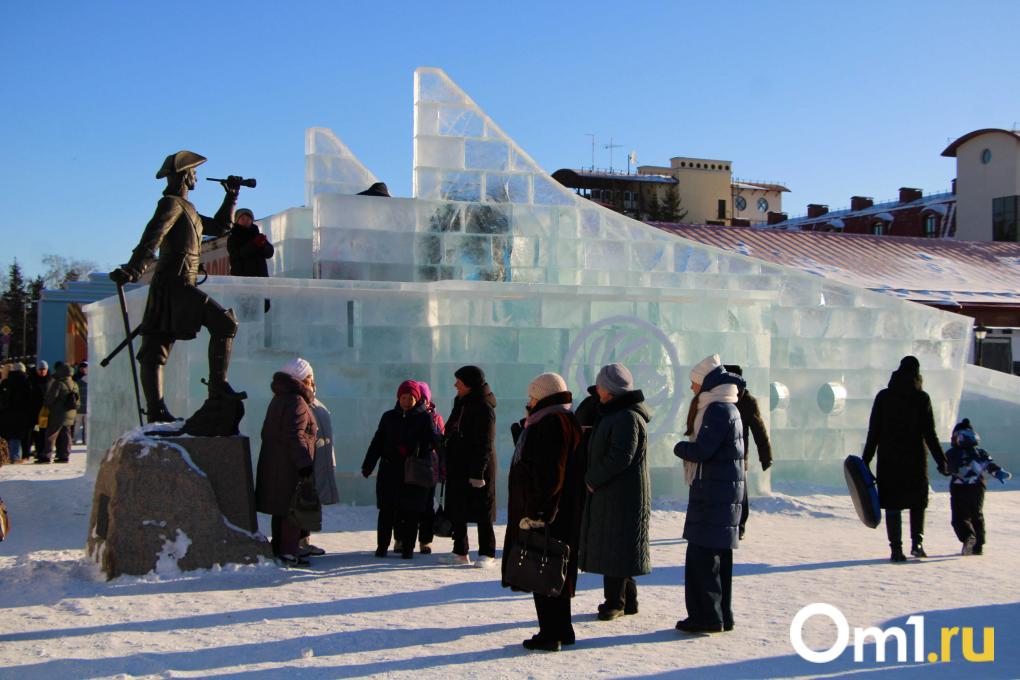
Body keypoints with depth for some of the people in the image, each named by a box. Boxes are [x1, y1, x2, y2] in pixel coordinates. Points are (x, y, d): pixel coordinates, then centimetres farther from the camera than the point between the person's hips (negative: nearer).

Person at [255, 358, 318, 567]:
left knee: (281, 510, 14)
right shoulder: (297, 402, -14)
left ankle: (279, 550, 20)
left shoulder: (278, 399, 17)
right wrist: (304, 464, -21)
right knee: (292, 510, -6)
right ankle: (288, 553, -6)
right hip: (290, 468, -10)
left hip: (274, 464, 10)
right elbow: (295, 436, -22)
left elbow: (267, 432, 22)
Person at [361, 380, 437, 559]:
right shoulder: (389, 417, 11)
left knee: (411, 511, 1)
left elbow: (431, 442, -6)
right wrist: (367, 466, 9)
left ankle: (408, 547, 9)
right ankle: (382, 545, 12)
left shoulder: (425, 418, 3)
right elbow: (377, 443, 13)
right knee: (386, 510, 3)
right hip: (390, 470, 2)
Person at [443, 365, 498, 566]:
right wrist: (446, 463, 18)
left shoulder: (484, 408, -14)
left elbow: (485, 445, -18)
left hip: (477, 467, -9)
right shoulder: (461, 403, 13)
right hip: (458, 467, 9)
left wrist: (477, 472, -21)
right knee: (456, 511, 11)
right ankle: (460, 553, 19)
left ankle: (487, 555, 6)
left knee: (481, 512, -2)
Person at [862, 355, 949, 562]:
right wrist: (941, 461, 0)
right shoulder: (922, 398, -3)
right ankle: (917, 541, 3)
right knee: (918, 501, 16)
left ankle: (896, 548, -2)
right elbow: (930, 434, -5)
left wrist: (865, 460, 6)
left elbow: (873, 433, 3)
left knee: (892, 505, 4)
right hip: (914, 459, -1)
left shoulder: (883, 397, 3)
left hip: (888, 459, 1)